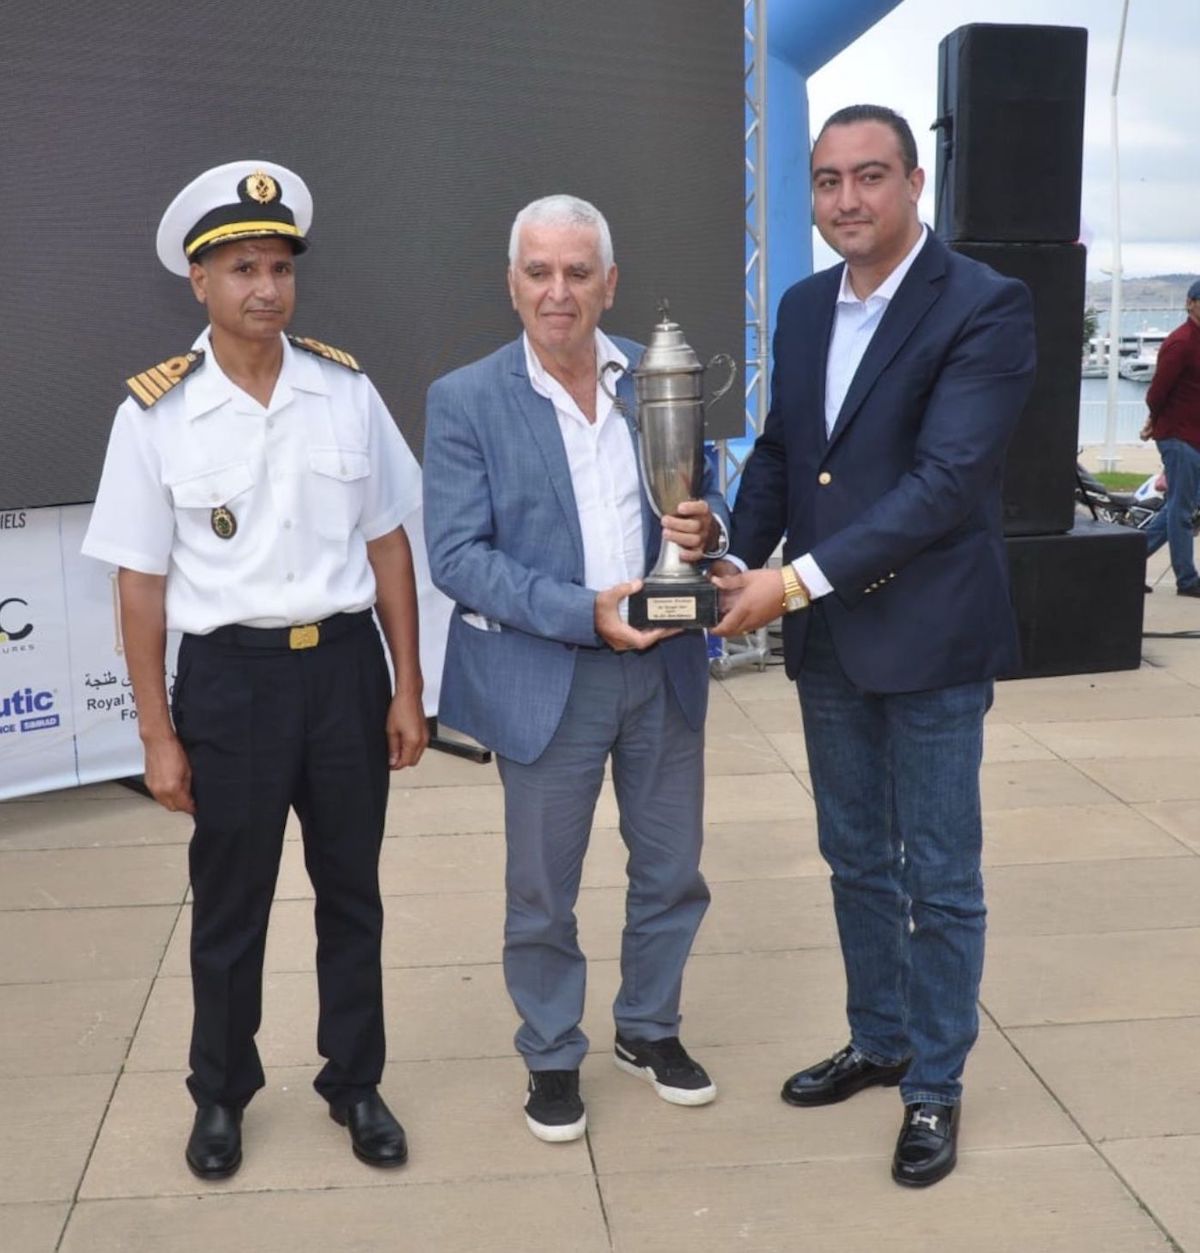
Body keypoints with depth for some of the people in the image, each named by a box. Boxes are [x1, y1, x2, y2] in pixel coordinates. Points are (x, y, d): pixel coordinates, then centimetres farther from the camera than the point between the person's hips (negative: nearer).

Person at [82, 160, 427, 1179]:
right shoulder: (156, 413, -8)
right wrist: (158, 734, -3)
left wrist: (407, 688, 3)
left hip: (345, 664, 2)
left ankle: (355, 1083, 37)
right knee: (230, 907, 14)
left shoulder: (347, 391, -3)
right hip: (230, 675, -1)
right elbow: (143, 582, -4)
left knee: (351, 893, 16)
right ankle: (221, 1095, 38)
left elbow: (387, 544, 3)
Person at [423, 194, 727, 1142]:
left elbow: (703, 510, 10)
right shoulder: (466, 401, -7)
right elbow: (455, 555, -12)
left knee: (671, 871, 16)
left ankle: (650, 1028, 39)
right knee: (541, 891, 10)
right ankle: (552, 1057, 31)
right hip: (545, 676, -3)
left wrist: (704, 532, -15)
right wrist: (585, 612, -22)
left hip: (664, 666, 4)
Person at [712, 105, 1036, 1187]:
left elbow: (947, 479, -21)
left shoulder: (987, 308, -13)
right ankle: (878, 1042, 36)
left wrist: (798, 579, -22)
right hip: (827, 638, 6)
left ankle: (936, 1084, 24)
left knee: (939, 877, 6)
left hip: (929, 635, -6)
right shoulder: (805, 307, 8)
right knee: (857, 861, 18)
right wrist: (740, 560, -3)